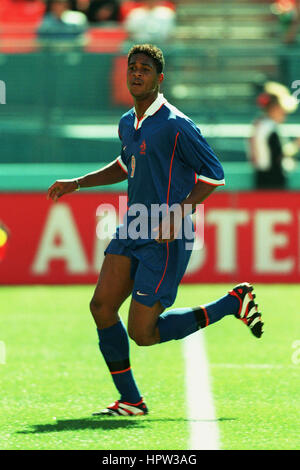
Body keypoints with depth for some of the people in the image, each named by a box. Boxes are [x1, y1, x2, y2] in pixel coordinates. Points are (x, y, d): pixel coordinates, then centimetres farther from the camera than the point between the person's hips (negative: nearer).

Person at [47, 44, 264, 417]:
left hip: (166, 239, -8)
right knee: (102, 305, -6)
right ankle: (130, 400, 5)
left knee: (142, 332, -7)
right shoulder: (127, 123, 11)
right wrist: (77, 184, 23)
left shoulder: (174, 125, -14)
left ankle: (234, 303, 8)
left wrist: (176, 217, -22)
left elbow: (213, 174, -13)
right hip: (133, 231, 8)